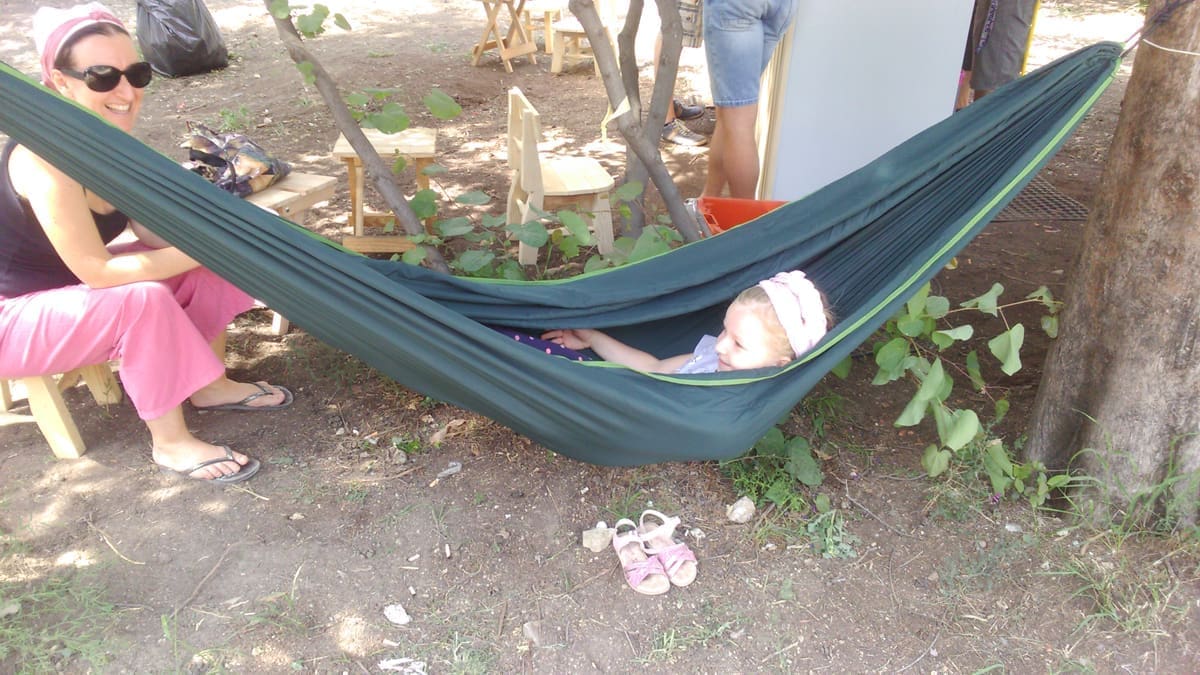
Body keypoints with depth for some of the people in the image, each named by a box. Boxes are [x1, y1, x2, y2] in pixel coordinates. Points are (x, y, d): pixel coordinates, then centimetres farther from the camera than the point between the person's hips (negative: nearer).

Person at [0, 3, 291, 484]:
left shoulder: (111, 141, -6)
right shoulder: (43, 158, -31)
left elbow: (155, 232, -4)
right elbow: (98, 271, -32)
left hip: (63, 285, 8)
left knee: (208, 267, -4)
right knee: (144, 300, -31)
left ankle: (207, 385, 9)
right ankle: (170, 444, -16)